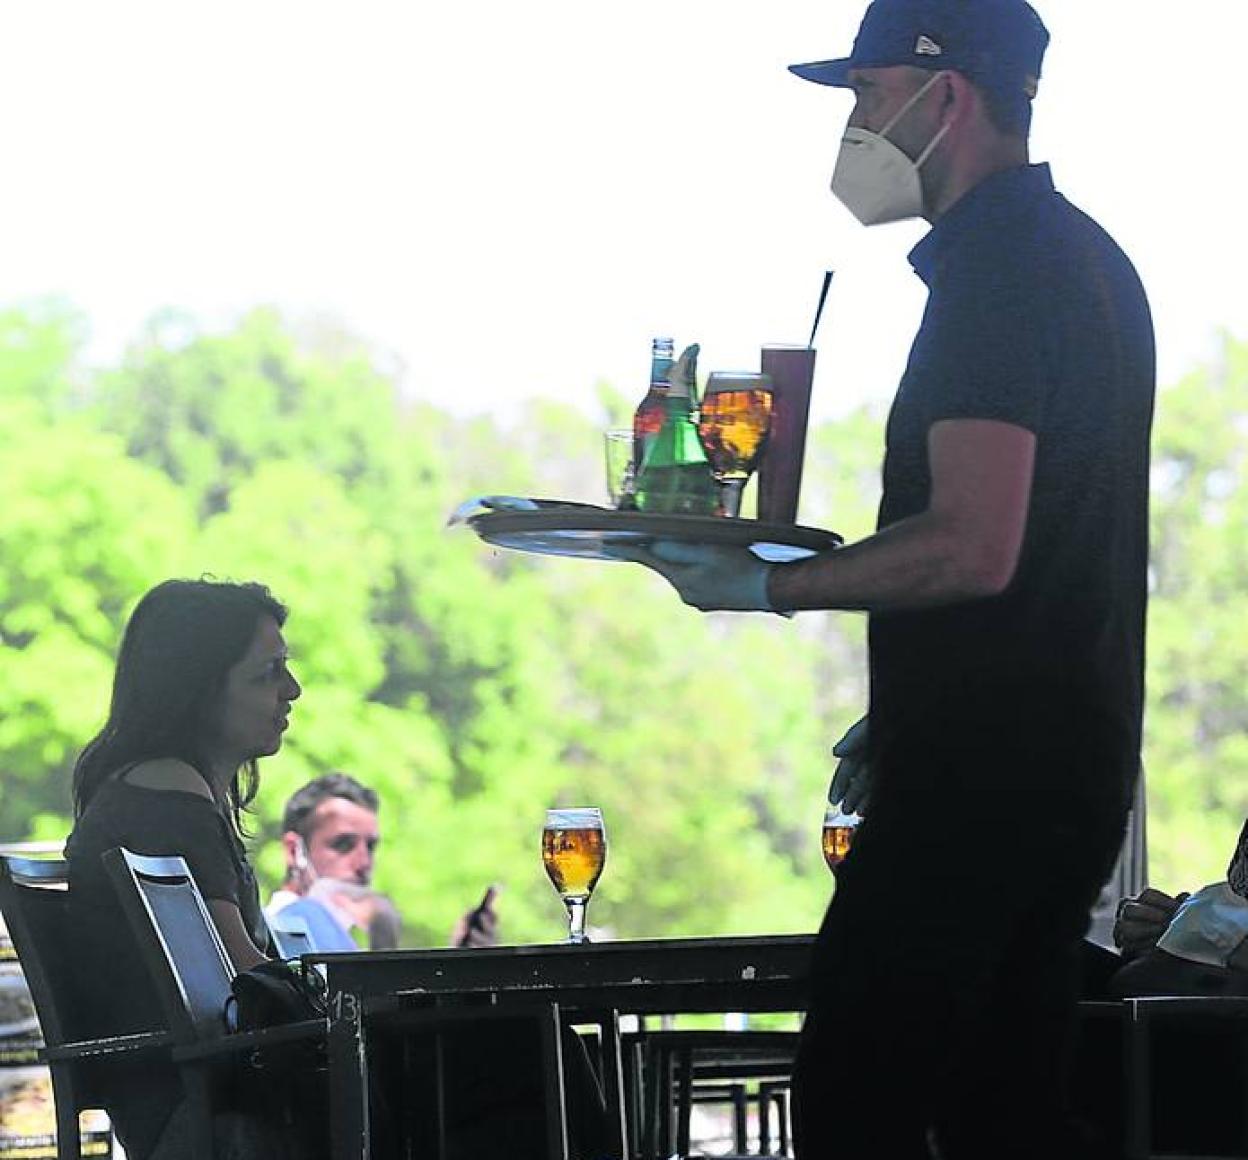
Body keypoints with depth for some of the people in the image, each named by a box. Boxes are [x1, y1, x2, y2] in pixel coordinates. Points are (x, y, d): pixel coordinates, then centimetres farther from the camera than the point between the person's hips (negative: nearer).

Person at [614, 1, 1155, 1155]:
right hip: (1069, 764, 10)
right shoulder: (1084, 257, 17)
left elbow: (972, 550, -24)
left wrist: (767, 585, -13)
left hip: (977, 781, -10)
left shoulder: (997, 268, -15)